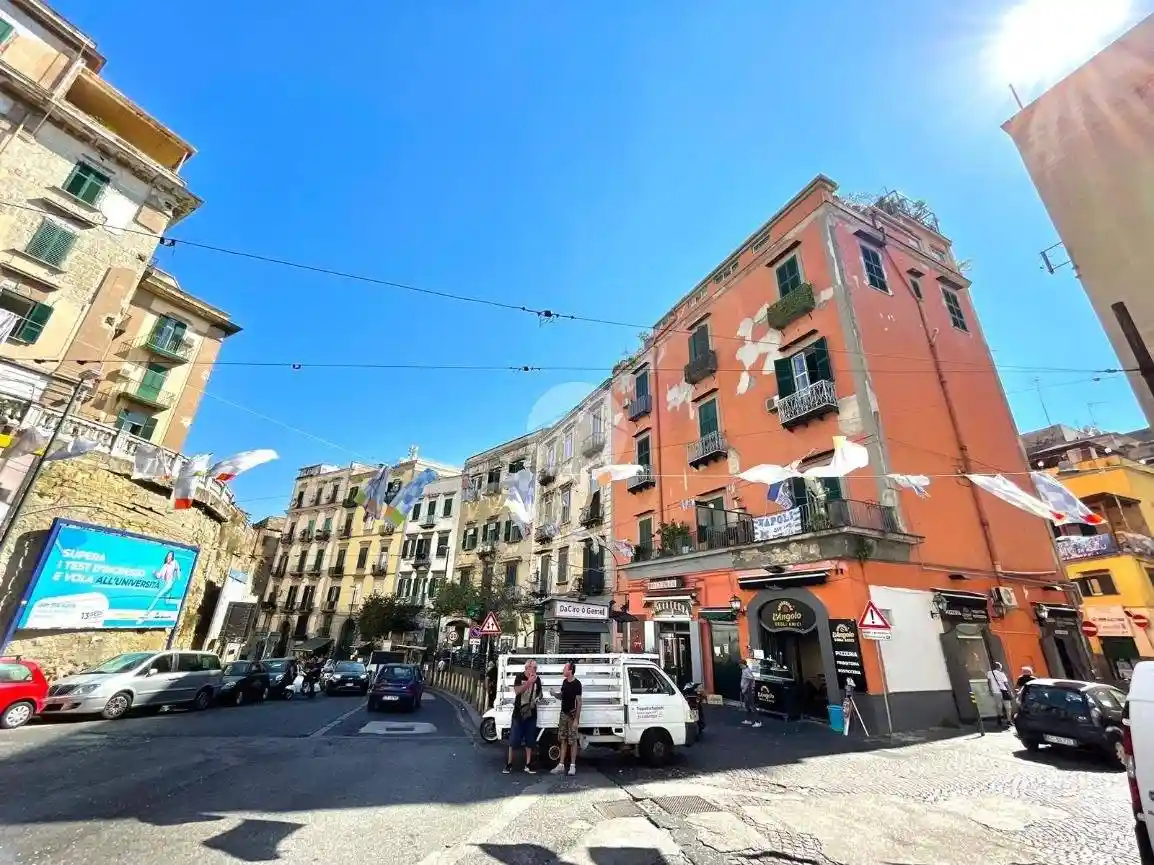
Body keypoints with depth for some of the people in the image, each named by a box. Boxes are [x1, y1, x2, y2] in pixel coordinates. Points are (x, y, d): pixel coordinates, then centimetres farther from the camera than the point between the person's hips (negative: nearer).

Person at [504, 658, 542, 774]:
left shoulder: (537, 679, 1)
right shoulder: (520, 677, -9)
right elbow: (517, 691, -23)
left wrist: (539, 697, -3)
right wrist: (529, 682, -32)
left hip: (531, 713, 3)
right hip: (519, 712, -3)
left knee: (529, 740, 8)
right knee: (514, 739, 1)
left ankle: (528, 765, 18)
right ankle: (509, 763, 15)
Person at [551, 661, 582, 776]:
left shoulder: (576, 683, -15)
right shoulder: (565, 682, 6)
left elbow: (579, 702, -16)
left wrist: (576, 719, -18)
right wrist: (556, 694, -4)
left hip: (572, 715, -7)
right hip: (564, 714, 7)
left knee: (573, 741, 3)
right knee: (563, 740, 11)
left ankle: (572, 766, 13)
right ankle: (561, 765, 18)